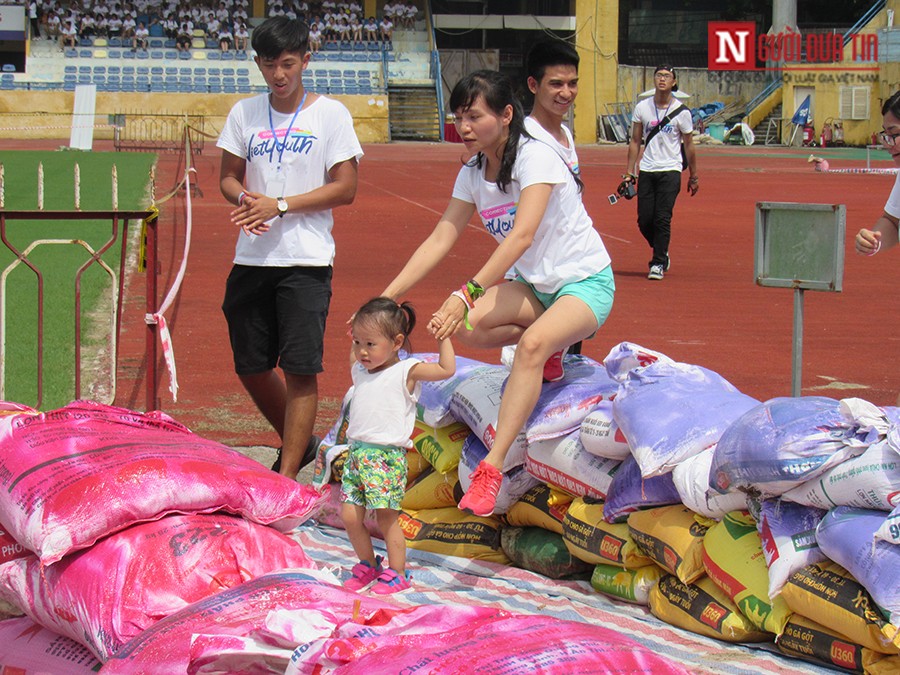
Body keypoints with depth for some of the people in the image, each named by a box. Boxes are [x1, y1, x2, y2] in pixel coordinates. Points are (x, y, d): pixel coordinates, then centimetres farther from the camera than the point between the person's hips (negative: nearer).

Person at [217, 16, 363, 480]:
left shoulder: (330, 114, -1)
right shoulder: (244, 114, 10)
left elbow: (345, 188, -6)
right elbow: (228, 178, 13)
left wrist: (280, 206, -14)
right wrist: (245, 199, -10)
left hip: (306, 262, -5)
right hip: (251, 258, 5)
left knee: (301, 370, -9)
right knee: (250, 367, 10)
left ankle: (288, 474, -5)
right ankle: (299, 445, 31)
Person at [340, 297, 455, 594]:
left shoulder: (406, 372, -4)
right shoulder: (360, 371, 15)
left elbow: (446, 369, -10)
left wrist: (444, 337, -7)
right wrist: (355, 336, 35)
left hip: (387, 456, -7)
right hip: (357, 453, 7)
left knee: (386, 518, -4)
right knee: (350, 516, 4)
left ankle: (397, 572, 9)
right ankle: (368, 565, 22)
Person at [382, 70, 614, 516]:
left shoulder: (535, 158, -21)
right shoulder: (472, 174, 2)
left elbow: (522, 235, -33)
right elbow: (439, 241, 0)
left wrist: (468, 293, -43)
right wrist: (384, 299, -9)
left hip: (587, 283, -7)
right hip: (534, 286, 7)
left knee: (532, 344, -37)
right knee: (464, 327, -23)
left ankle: (492, 467, -39)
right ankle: (551, 347, 3)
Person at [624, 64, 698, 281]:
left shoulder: (682, 112, -3)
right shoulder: (642, 108, 3)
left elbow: (689, 145, 6)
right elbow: (635, 141, 10)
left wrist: (694, 177, 9)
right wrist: (629, 172, 6)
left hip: (670, 171, -3)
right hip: (646, 171, 3)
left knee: (662, 219, -10)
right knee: (644, 220, 0)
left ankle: (658, 263, 0)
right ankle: (661, 253, 25)